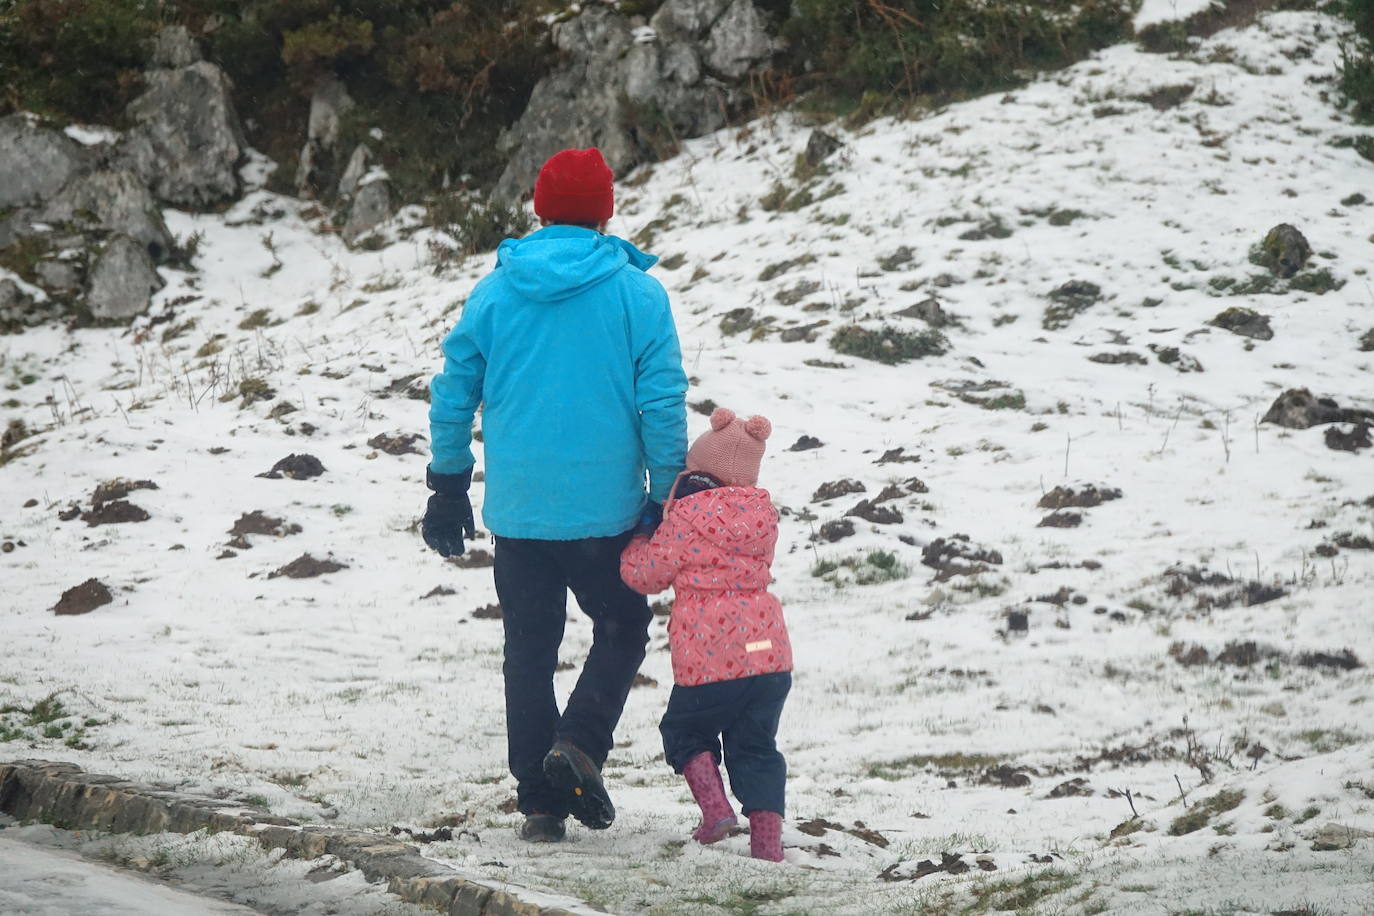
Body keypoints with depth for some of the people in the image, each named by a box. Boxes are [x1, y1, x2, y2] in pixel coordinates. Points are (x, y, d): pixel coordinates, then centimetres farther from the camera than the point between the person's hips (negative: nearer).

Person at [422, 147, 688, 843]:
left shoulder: (494, 291, 3)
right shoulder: (637, 294, -5)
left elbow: (452, 394, 6)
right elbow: (663, 406, -6)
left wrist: (448, 488, 15)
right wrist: (666, 498, 2)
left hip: (516, 511, 2)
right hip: (605, 511, -2)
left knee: (528, 651, 11)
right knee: (622, 628, 16)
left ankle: (540, 802, 10)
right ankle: (580, 740, -8)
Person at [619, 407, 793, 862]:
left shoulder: (686, 520, -9)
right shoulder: (762, 516, 8)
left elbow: (645, 573, -2)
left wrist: (636, 544, 21)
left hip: (707, 661, -5)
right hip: (768, 651, 5)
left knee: (684, 732, 17)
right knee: (755, 747, 13)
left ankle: (714, 805, -3)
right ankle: (767, 836, 5)